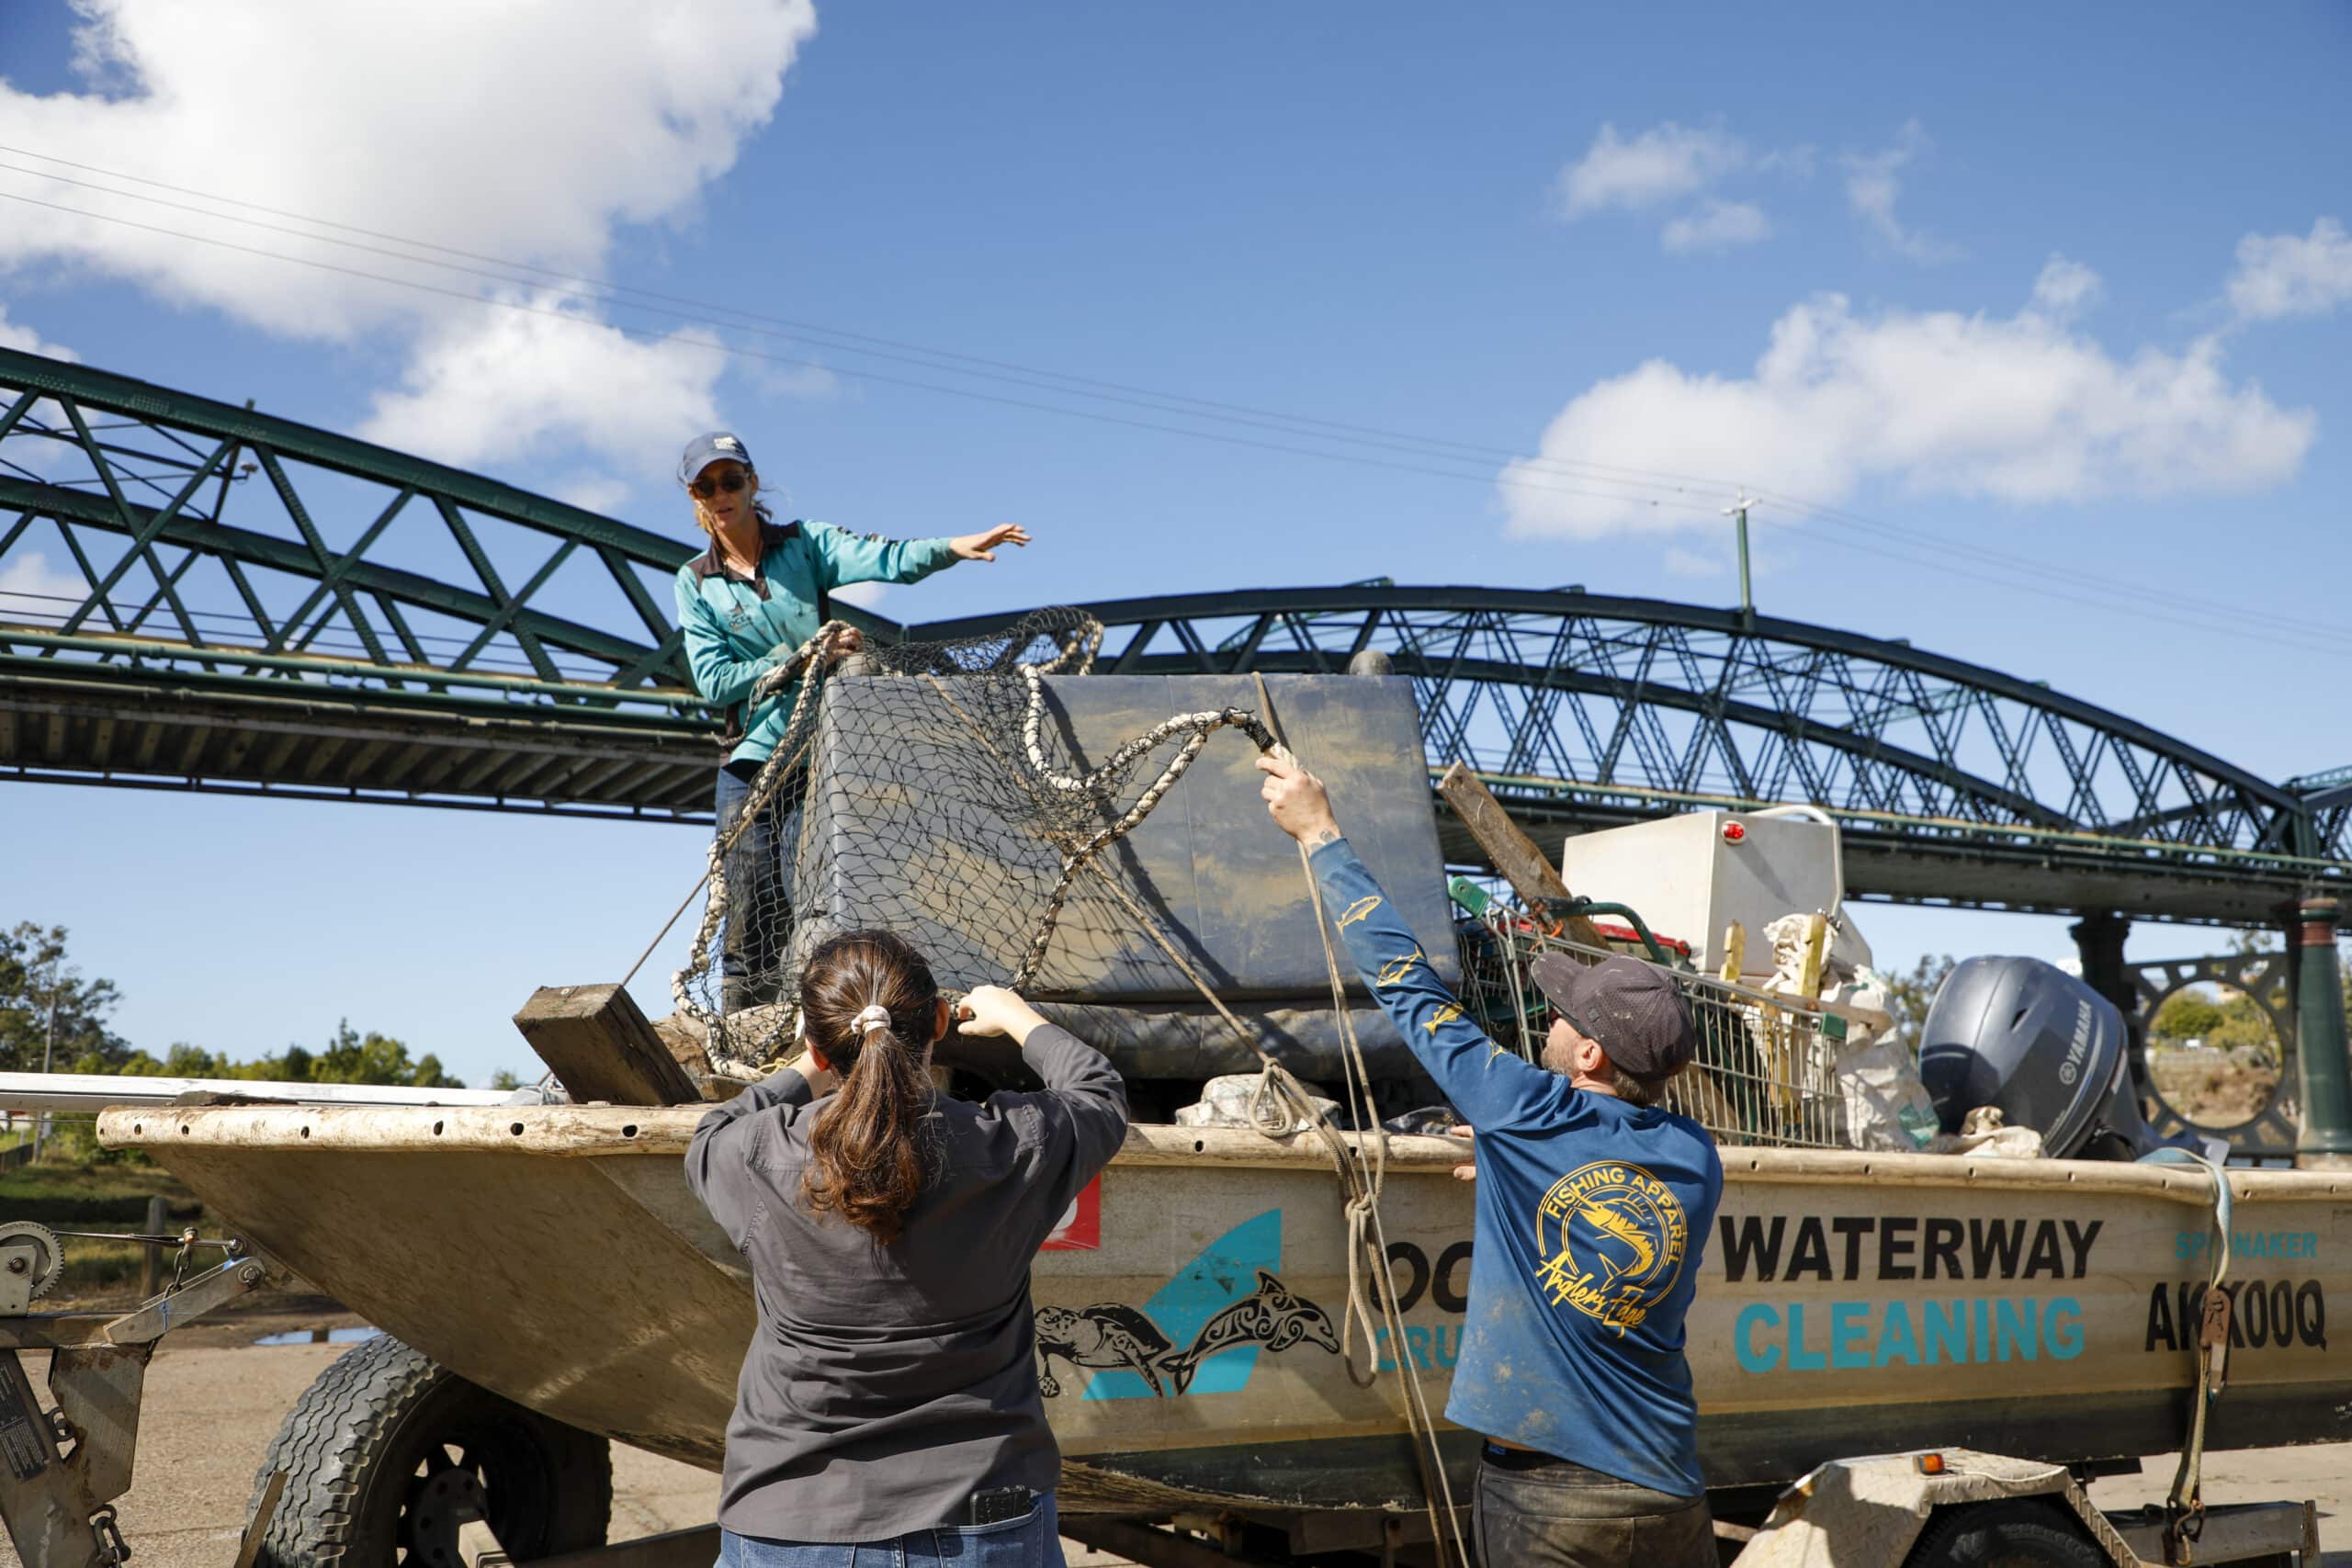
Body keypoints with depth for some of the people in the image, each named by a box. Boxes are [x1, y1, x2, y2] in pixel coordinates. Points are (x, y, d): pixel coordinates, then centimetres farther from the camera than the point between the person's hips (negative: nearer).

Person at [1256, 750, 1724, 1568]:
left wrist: (1320, 833, 3)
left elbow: (1406, 982, -6)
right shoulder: (1695, 1159, -1)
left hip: (1540, 1496, -4)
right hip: (1665, 1495, 4)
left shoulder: (1528, 1121, -12)